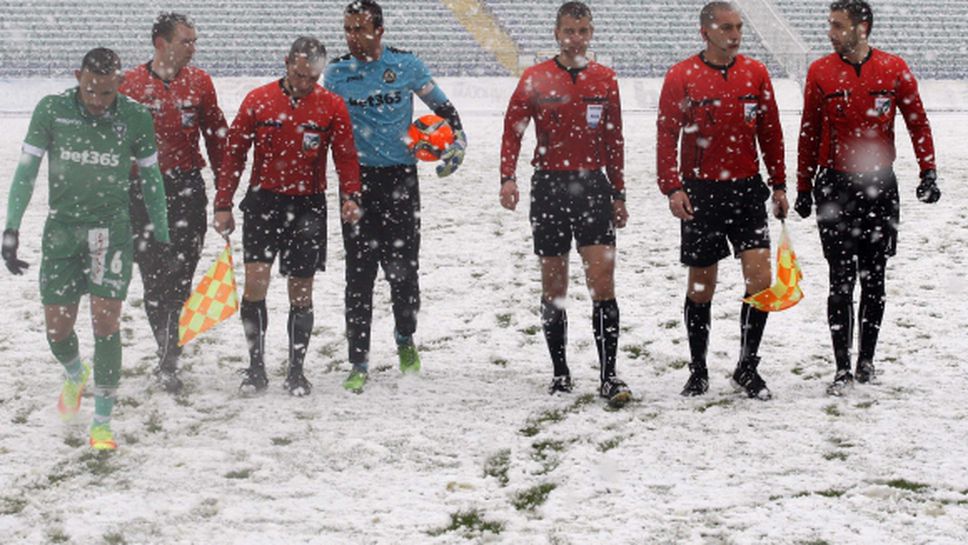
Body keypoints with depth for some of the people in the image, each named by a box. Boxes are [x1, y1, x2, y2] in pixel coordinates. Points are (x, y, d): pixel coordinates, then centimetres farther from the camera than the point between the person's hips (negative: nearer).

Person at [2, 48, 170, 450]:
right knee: (57, 330, 6)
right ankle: (75, 376, 41)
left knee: (106, 323, -10)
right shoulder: (51, 111, -7)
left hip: (111, 230, -1)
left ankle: (103, 422, 0)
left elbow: (151, 178, 7)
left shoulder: (135, 117, -5)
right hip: (61, 230, 1)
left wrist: (162, 238, 10)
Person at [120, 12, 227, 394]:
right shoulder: (131, 84, 1)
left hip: (188, 187, 0)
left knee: (179, 277, -7)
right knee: (154, 279, 5)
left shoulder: (199, 82, 6)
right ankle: (169, 358, 19)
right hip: (144, 190, 0)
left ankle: (168, 362, -5)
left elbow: (216, 134, 10)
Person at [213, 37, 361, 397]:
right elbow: (234, 154, 5)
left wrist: (350, 196, -13)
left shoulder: (332, 107, 1)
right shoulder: (258, 101, 1)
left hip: (308, 205, 0)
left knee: (301, 293, 4)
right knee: (255, 282, -10)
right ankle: (256, 366, 3)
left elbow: (346, 156, 3)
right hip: (264, 201, 0)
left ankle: (296, 371, 16)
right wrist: (223, 205, 2)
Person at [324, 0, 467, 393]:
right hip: (357, 179, 1)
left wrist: (457, 143, 1)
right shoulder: (336, 72, 3)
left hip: (400, 178, -1)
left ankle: (405, 338, 28)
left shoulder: (405, 64, 1)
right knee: (360, 273, -2)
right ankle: (359, 363, 3)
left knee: (402, 266, -1)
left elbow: (442, 106, 12)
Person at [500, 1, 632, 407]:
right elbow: (513, 130, 1)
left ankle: (609, 376, -7)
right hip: (549, 187, -1)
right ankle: (560, 373, 18)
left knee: (602, 281, -9)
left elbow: (614, 141, 14)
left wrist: (619, 195, 15)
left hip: (593, 186, 1)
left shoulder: (605, 80, 8)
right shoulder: (536, 79, 1)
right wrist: (508, 178, -13)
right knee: (554, 287, 6)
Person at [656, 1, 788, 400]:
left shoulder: (755, 73, 6)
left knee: (761, 278, -7)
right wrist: (672, 188, -14)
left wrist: (779, 185, 9)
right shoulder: (681, 77, -4)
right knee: (701, 287, 6)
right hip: (700, 193, -2)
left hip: (747, 190, 2)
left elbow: (770, 133, 11)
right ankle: (698, 371, 20)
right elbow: (666, 136, -4)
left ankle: (747, 367, 7)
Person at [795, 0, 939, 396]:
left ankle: (866, 361, 20)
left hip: (880, 186, 1)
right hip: (835, 186, -1)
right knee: (842, 281, -3)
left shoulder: (894, 69, -1)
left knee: (874, 280, 8)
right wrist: (804, 189, 7)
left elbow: (918, 123, 6)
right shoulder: (820, 73, -1)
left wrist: (928, 173, -2)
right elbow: (809, 134, 6)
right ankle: (842, 369, 0)